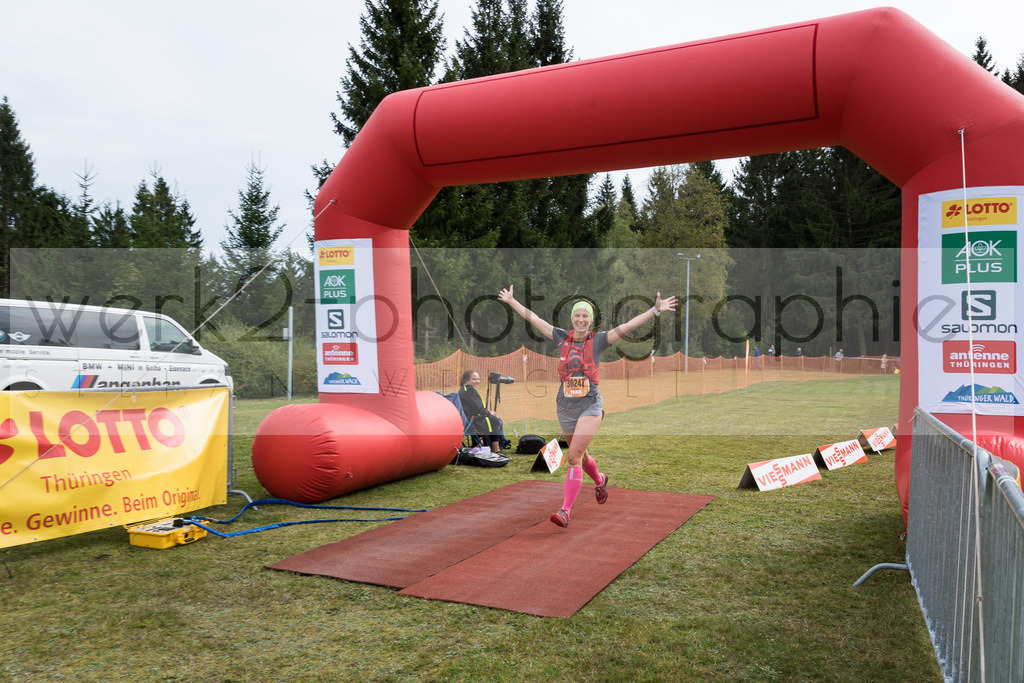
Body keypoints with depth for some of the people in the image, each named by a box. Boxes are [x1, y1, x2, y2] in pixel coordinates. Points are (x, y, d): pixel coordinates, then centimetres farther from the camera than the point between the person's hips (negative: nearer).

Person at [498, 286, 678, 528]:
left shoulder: (598, 340, -2)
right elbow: (533, 319, 10)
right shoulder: (563, 337, 4)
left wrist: (655, 310, -18)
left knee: (574, 457, -12)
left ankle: (565, 510, -7)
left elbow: (628, 326, -10)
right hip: (565, 406, 4)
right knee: (580, 456, 19)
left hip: (589, 406, -4)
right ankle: (600, 480, 50)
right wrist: (511, 301, 14)